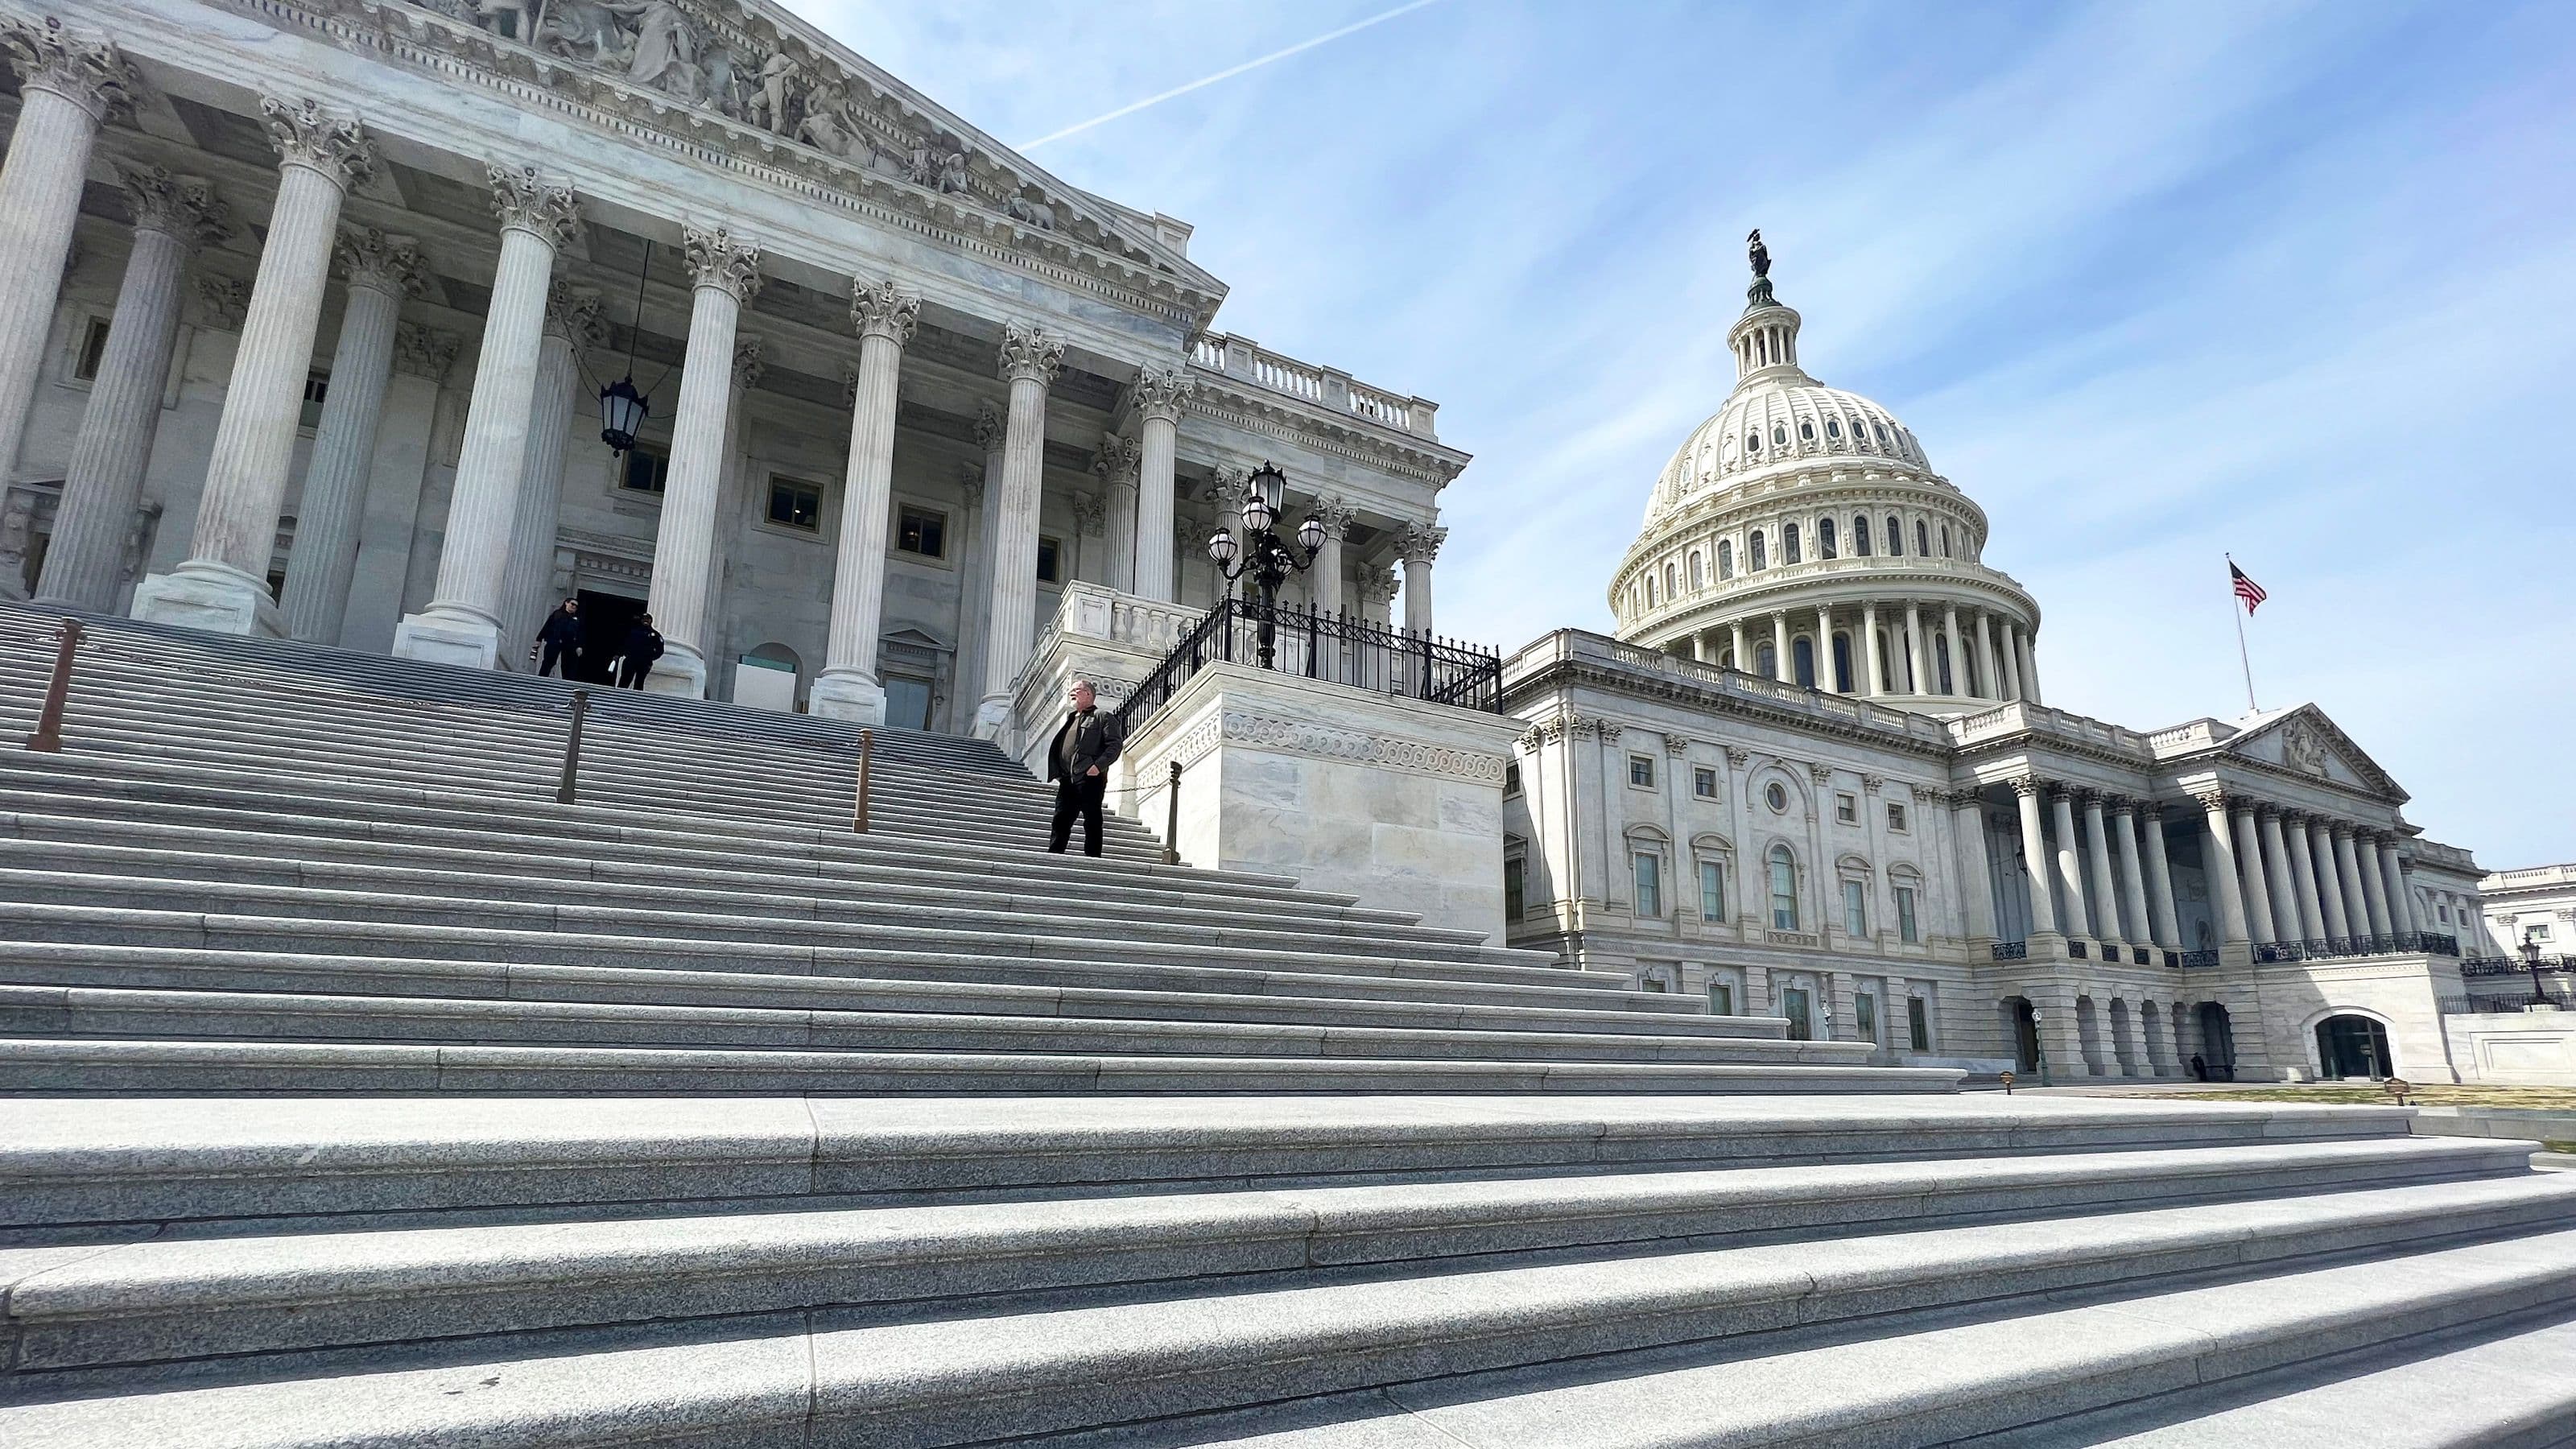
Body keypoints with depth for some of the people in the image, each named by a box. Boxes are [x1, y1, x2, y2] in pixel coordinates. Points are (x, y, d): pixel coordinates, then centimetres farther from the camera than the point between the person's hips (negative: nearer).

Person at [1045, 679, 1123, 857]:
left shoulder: (1103, 717, 2)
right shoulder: (1069, 719, 26)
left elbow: (1115, 744, -9)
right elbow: (1057, 747, 29)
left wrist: (1099, 766, -20)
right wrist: (1057, 772, 14)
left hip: (1089, 778, -7)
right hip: (1067, 779, 7)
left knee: (1092, 822, -4)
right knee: (1061, 821, 4)